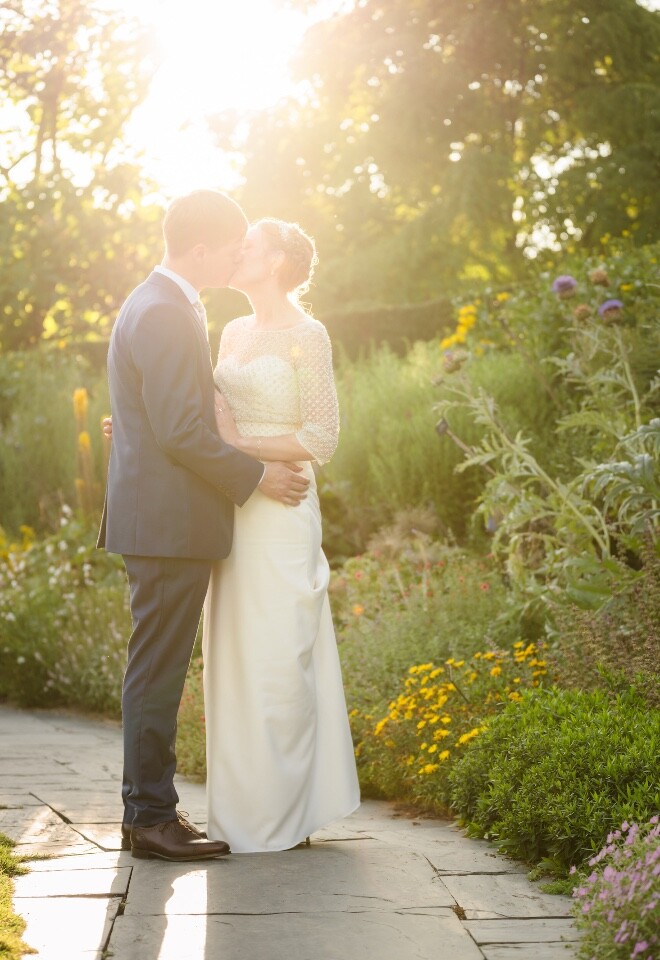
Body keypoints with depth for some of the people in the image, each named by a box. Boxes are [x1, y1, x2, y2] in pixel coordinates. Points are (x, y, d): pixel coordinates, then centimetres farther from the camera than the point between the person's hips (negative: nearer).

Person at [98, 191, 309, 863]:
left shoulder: (154, 303, 17)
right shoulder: (166, 314, -17)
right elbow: (182, 430, -21)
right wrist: (255, 478, -11)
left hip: (156, 520, 11)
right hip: (170, 523, -11)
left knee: (157, 671, 14)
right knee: (157, 672, -4)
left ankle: (148, 808, 21)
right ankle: (151, 817, 2)